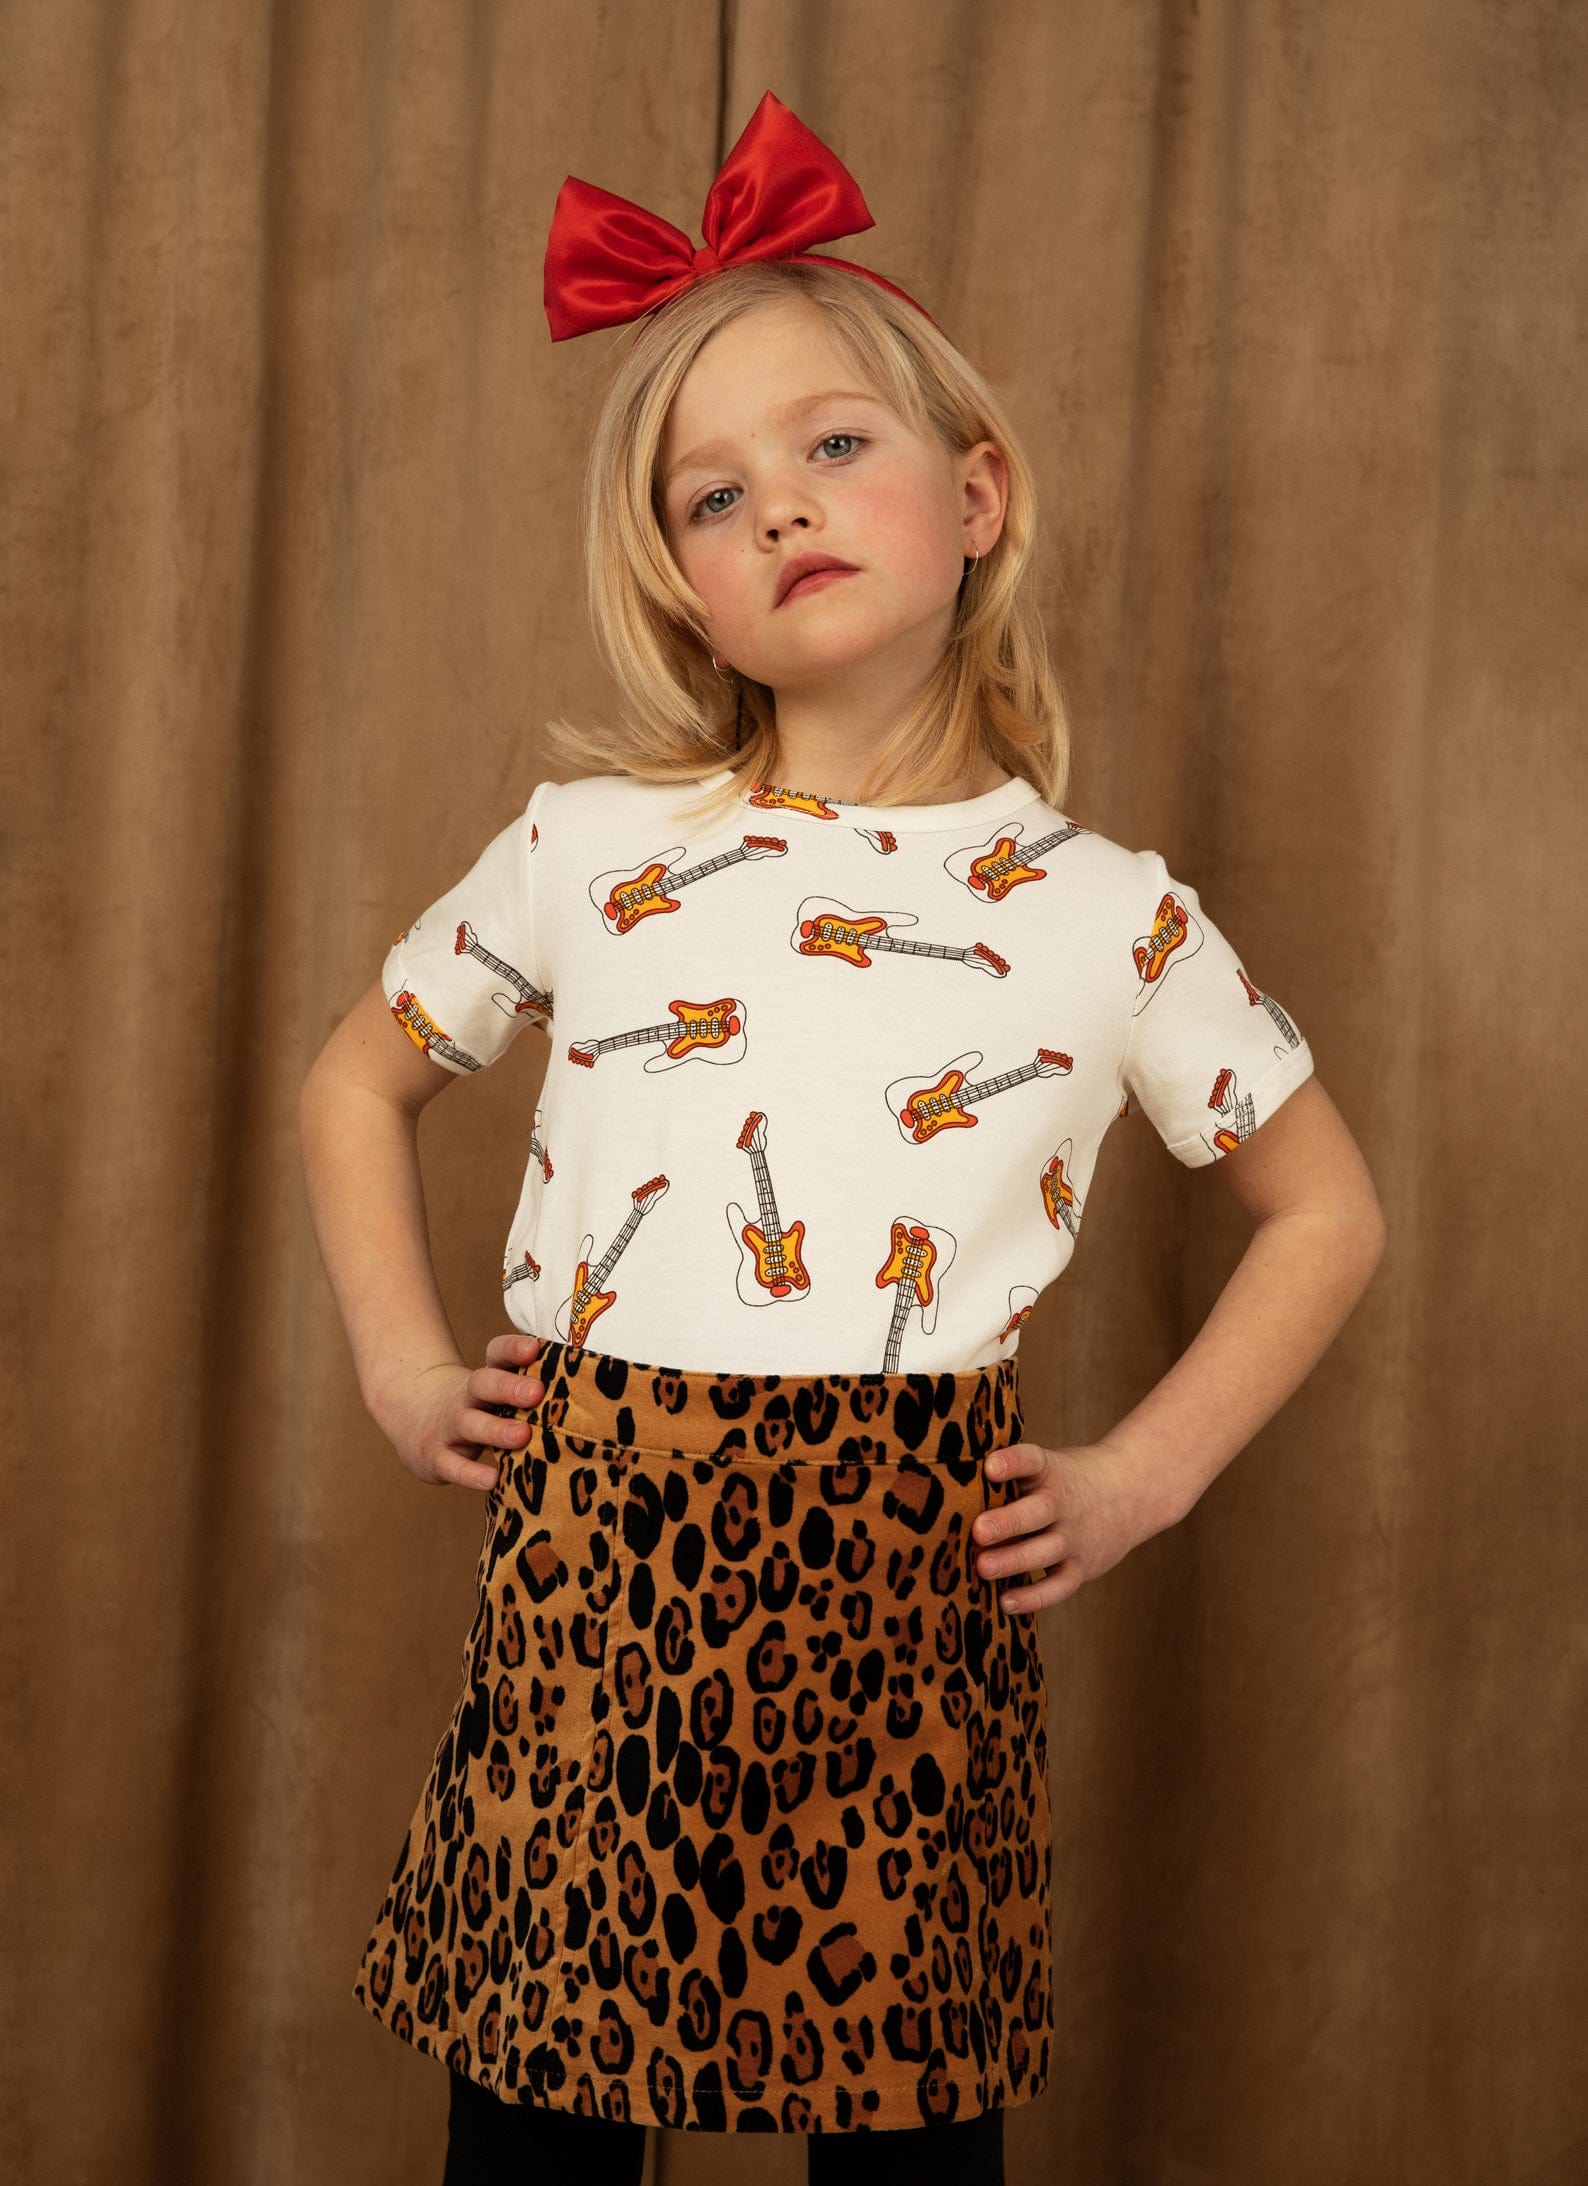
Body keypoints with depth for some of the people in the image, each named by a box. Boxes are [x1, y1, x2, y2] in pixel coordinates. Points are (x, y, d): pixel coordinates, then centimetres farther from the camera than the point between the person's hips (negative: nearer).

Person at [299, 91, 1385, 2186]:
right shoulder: (586, 850, 3)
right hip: (591, 1567, 1)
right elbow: (356, 1086, 19)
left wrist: (1144, 1473, 5)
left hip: (907, 1588, 0)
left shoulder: (1108, 915, 1)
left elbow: (1327, 1207, 13)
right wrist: (403, 1368, 8)